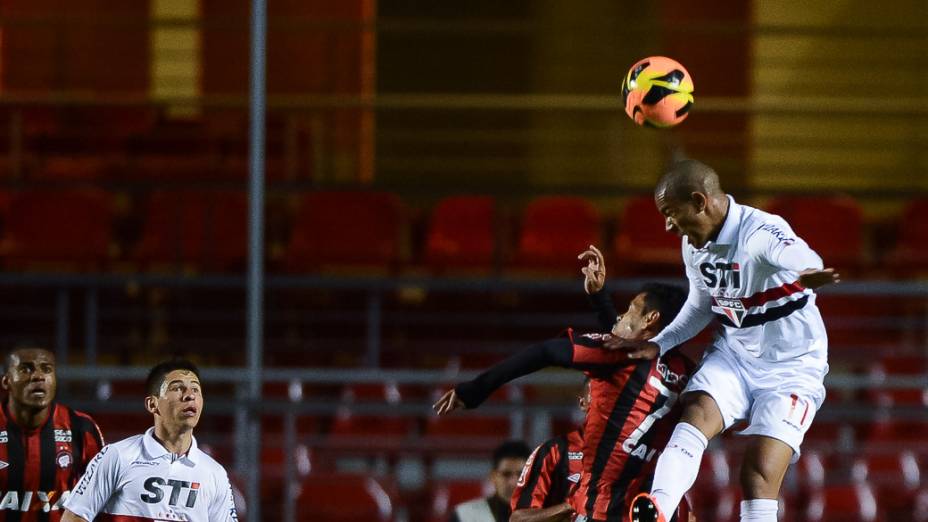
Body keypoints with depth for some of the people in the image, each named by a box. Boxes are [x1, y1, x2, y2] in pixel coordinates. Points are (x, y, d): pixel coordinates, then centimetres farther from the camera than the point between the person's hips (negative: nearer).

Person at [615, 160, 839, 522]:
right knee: (696, 415, -24)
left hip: (791, 367, -5)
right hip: (733, 355, 5)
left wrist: (809, 273, -73)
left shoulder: (760, 232, -25)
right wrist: (658, 345, 10)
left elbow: (799, 257, -49)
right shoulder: (694, 243, 1)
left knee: (759, 474, -17)